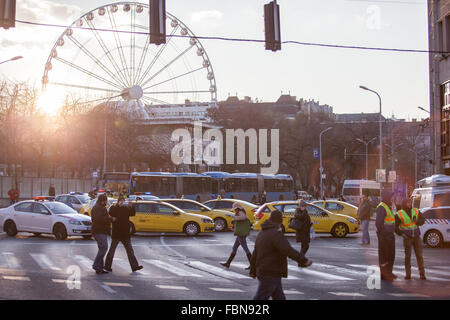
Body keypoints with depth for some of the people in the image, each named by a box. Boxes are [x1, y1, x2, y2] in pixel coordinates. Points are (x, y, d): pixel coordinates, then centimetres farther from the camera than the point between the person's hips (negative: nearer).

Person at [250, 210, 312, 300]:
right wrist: (304, 260, -30)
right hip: (270, 274, -10)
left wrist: (253, 271, 31)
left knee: (279, 297, 15)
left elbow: (255, 254, 23)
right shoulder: (276, 234, -16)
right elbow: (288, 251, -28)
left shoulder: (262, 233, 15)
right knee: (261, 298, -7)